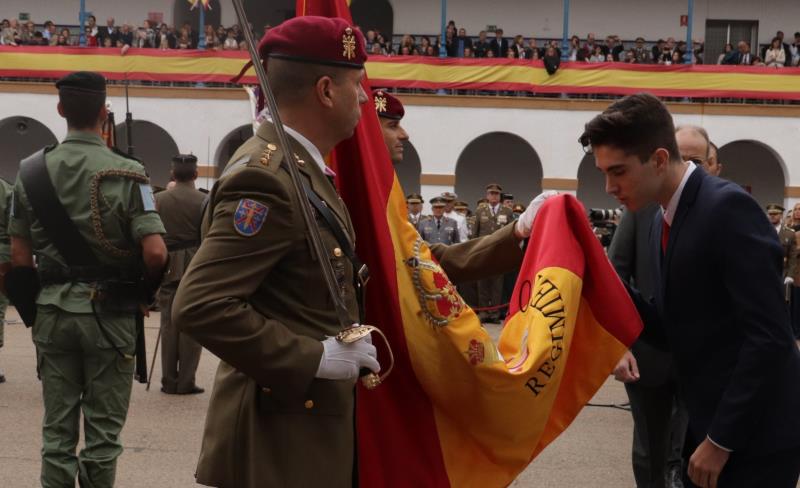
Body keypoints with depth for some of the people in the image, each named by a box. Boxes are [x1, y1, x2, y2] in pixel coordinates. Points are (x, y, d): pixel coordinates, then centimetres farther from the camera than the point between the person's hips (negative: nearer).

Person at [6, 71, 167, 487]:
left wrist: (37, 299, 15)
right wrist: (142, 292, 2)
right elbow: (155, 253, -17)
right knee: (103, 430, 7)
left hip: (53, 312, 3)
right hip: (109, 313, -3)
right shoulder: (126, 173, -10)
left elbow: (19, 257, 2)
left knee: (57, 429, 11)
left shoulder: (31, 171, 0)